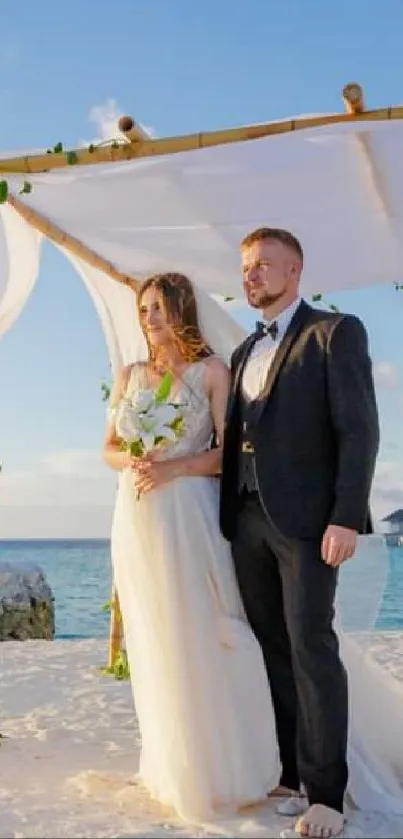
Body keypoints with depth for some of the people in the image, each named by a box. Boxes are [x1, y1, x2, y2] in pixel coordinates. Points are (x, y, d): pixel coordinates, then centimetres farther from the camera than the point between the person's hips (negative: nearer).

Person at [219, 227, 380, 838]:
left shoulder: (336, 332, -1)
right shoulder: (244, 352, 20)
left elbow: (359, 430, -9)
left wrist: (347, 516, -17)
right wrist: (227, 516, 8)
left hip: (305, 517, -6)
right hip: (247, 519, 6)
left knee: (311, 647, -6)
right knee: (273, 650, 7)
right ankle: (290, 771, 15)